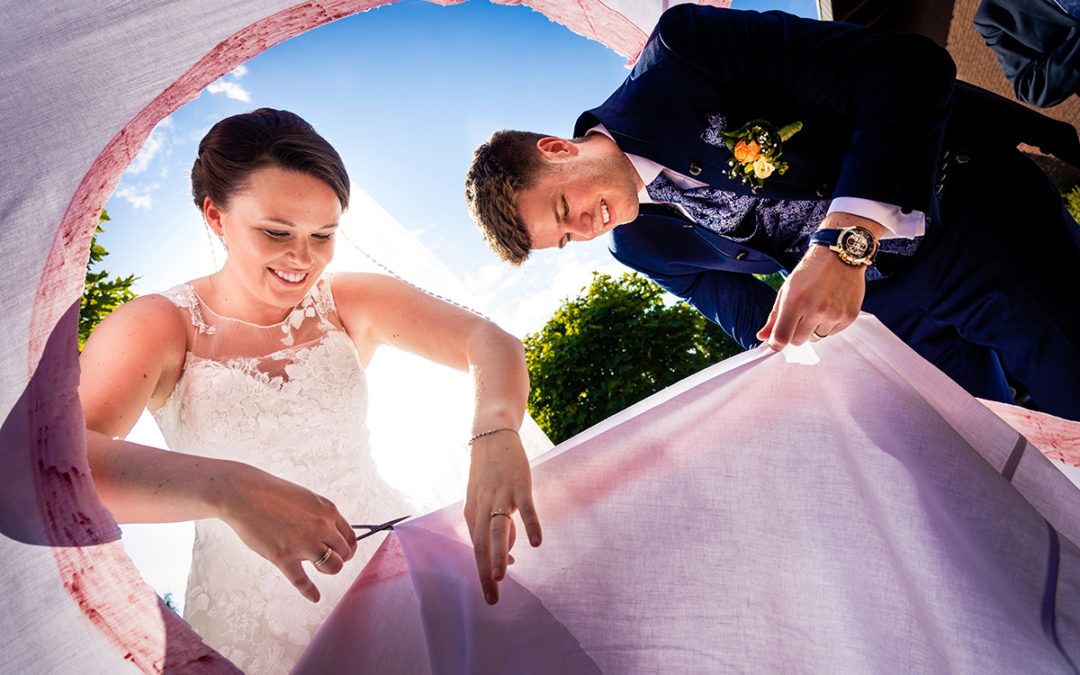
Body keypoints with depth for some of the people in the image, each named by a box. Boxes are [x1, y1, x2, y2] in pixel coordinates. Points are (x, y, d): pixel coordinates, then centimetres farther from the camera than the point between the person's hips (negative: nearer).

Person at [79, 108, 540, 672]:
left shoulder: (352, 304, -5)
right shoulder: (156, 327, -10)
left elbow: (490, 341, -17)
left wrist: (496, 434, -39)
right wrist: (227, 487, -44)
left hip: (387, 568, 2)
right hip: (250, 622, -1)